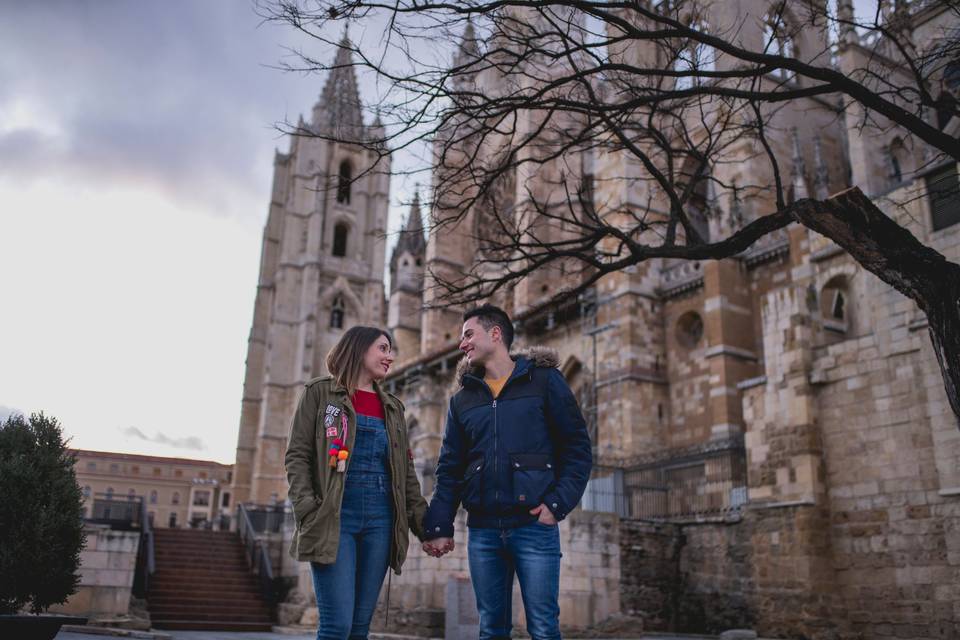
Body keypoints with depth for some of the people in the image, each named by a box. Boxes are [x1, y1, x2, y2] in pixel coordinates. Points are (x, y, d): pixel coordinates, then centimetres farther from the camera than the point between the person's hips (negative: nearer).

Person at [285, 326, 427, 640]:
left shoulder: (392, 407, 18)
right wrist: (308, 512, -14)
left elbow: (406, 471, 16)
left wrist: (423, 523, 7)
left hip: (380, 519, 4)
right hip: (334, 517, -4)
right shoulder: (320, 392, 6)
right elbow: (297, 456, -1)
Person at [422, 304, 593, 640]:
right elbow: (449, 468, 12)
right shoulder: (462, 399, 15)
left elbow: (578, 447, -1)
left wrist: (558, 503, -12)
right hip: (482, 530, 4)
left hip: (534, 525, -4)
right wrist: (439, 526, 2)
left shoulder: (544, 380, 3)